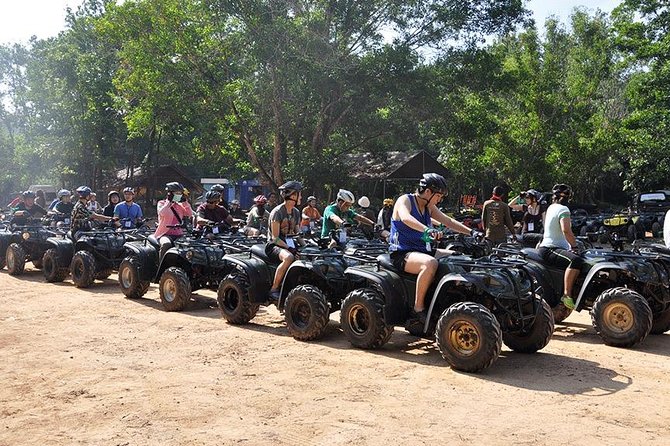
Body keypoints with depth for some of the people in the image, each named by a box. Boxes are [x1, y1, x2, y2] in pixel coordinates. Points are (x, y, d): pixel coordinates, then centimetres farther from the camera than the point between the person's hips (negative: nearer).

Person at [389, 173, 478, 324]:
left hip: (422, 251, 9)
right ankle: (418, 308, -27)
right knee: (430, 263, -36)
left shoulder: (429, 207, 14)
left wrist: (472, 232, 3)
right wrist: (427, 230, -51)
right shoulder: (405, 200, -11)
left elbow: (448, 221, 16)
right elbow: (405, 217, -33)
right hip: (402, 253, -9)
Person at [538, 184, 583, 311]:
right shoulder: (563, 209, -10)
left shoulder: (551, 207, 18)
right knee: (575, 260, -36)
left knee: (583, 258, 20)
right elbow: (566, 231, -24)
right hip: (550, 249, -10)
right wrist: (575, 246, -12)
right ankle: (567, 295, -39)